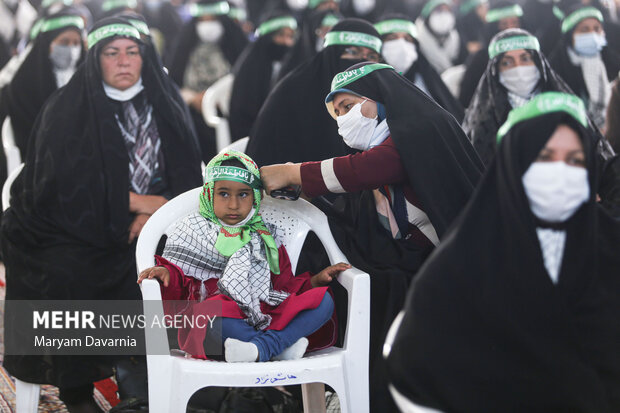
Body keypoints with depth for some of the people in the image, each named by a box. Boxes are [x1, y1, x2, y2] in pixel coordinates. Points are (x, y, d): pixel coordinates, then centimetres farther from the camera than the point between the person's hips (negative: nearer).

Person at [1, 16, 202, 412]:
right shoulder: (67, 108, -7)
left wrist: (153, 212, -18)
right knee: (70, 276, -31)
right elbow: (66, 186, -14)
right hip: (65, 228, -3)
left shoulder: (160, 104, 4)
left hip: (132, 230, 4)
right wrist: (138, 202, -15)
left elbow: (185, 175, 1)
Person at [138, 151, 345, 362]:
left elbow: (285, 285, 25)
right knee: (208, 311, -40)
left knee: (324, 300, -18)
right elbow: (179, 274, 10)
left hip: (268, 316, 4)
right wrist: (166, 272, -13)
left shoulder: (265, 236, 25)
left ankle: (261, 347, -36)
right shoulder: (194, 229, 17)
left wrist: (317, 280, 9)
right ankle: (281, 346, -37)